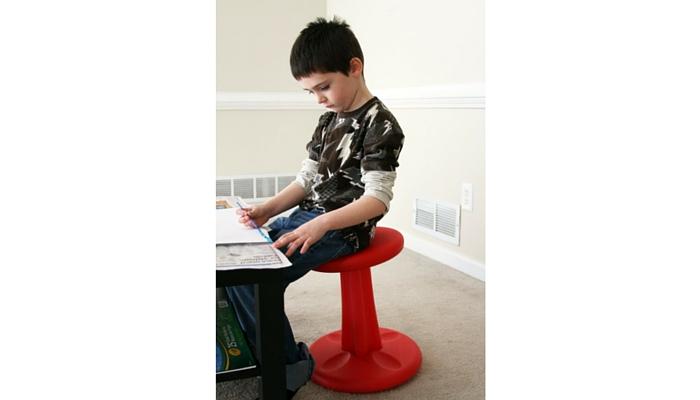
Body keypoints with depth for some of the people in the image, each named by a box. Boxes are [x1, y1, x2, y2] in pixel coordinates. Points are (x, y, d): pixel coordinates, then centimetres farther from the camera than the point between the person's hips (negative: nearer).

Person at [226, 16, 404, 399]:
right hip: (308, 216, 9)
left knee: (252, 278, -20)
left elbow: (377, 199, -20)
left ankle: (289, 367, 0)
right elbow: (306, 179, 15)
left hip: (343, 229, -9)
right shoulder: (329, 119, 14)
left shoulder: (380, 124, -12)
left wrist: (322, 224, -33)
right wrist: (268, 209, -1)